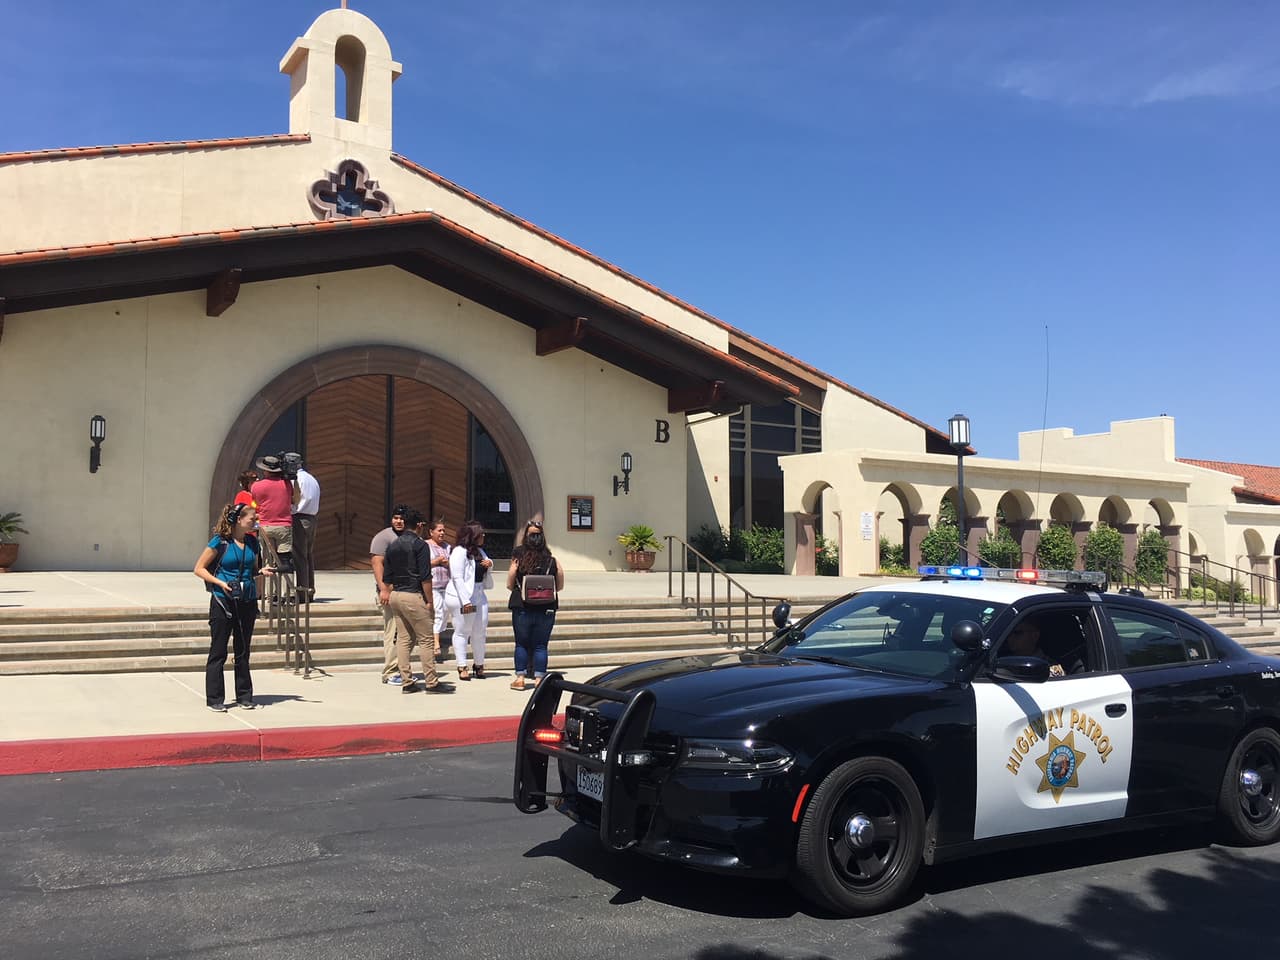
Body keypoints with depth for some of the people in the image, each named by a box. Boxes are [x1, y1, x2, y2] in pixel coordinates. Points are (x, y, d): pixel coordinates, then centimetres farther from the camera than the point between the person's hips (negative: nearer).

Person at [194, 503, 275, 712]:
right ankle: (214, 699, 9)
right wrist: (220, 583, -17)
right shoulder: (220, 542, -8)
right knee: (218, 652, 2)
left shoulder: (252, 542, 8)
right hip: (222, 601, -5)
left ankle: (244, 696, 20)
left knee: (243, 652, 12)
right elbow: (199, 569, -5)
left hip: (247, 601, 5)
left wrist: (263, 571, -1)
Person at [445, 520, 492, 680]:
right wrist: (465, 601, -23)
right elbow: (457, 577, -18)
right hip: (461, 597, -8)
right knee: (462, 632, 1)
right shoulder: (459, 552, -13)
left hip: (479, 596, 9)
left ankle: (479, 664, 24)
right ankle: (462, 667, 8)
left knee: (480, 631, 11)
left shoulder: (479, 551, 14)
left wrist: (489, 563, 5)